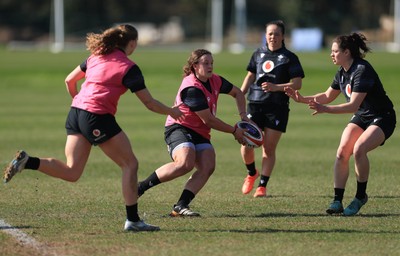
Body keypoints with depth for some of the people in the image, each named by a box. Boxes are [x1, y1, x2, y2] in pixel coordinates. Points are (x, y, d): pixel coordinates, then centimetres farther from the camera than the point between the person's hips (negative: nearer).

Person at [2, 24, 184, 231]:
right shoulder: (129, 68, -2)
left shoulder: (96, 57, 17)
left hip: (75, 113, 7)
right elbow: (149, 103, 0)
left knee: (71, 172, 7)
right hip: (98, 117, -7)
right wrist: (172, 112, 17)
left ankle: (27, 162, -10)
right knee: (129, 164, 3)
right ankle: (132, 220, 1)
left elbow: (69, 80, 23)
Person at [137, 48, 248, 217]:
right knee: (185, 163, -33)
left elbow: (237, 93, 26)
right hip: (179, 128, -8)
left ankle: (181, 206, -20)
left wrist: (243, 115, 11)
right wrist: (234, 131, -8)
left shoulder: (215, 81, 6)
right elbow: (208, 120, -18)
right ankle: (141, 187, -22)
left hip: (200, 133, 8)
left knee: (207, 167, -16)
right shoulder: (192, 89, -21)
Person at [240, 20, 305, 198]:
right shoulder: (258, 54, 13)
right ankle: (251, 173, 20)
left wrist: (276, 87, -19)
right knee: (247, 144, -8)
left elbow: (297, 84, -6)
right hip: (255, 103, 3)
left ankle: (262, 186, 6)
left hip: (278, 108, -3)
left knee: (269, 148, -3)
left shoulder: (289, 58, 1)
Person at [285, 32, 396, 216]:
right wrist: (302, 99, 4)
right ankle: (337, 201, -8)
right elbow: (328, 96, 16)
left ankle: (360, 196, -10)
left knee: (358, 149, -28)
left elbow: (353, 105, -32)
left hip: (382, 118, -8)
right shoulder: (342, 72, 2)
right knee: (342, 152, -11)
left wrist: (325, 109, -38)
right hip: (360, 117, 8)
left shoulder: (362, 71, -26)